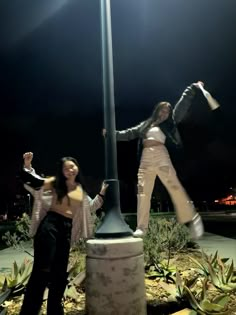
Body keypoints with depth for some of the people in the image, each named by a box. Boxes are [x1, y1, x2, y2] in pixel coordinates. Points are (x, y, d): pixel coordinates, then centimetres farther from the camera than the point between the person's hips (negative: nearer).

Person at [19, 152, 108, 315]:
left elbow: (90, 208, 22)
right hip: (50, 226, -5)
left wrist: (101, 194, 14)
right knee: (42, 269, -5)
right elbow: (34, 182, -10)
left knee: (60, 273, 13)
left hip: (67, 229, 5)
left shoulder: (81, 189, 14)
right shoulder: (55, 182, 1)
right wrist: (27, 166, -23)